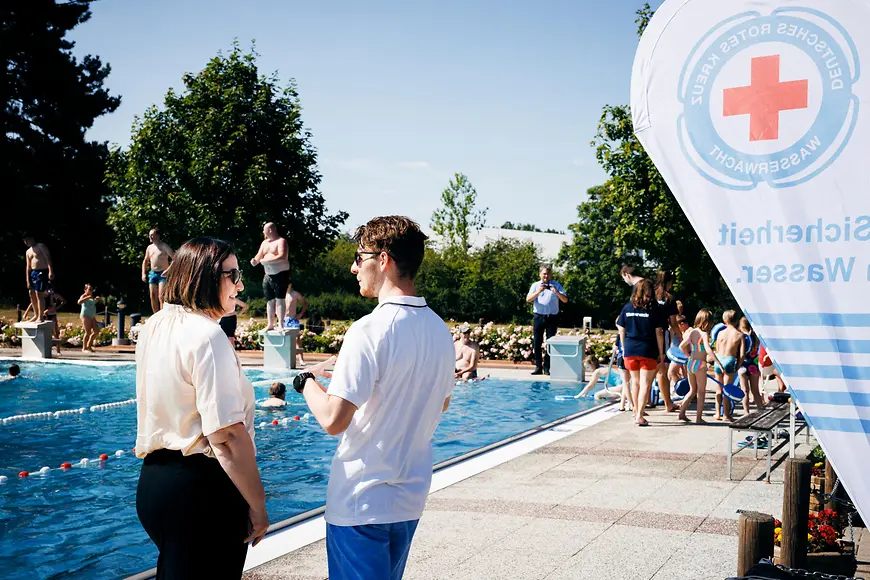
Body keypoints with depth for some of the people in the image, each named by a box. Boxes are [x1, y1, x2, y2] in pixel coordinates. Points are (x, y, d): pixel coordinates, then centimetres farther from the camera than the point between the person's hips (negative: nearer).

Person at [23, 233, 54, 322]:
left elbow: (48, 258, -14)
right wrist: (28, 281, 10)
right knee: (32, 294, 9)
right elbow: (28, 267, 17)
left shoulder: (41, 246, -4)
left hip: (42, 272, -8)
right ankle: (36, 315, 19)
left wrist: (51, 271, -27)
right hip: (33, 273, 8)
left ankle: (40, 317, -12)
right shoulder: (28, 252, 19)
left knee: (39, 294, -13)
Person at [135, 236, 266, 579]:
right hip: (201, 489, -9)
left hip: (153, 482, 9)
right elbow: (227, 435, -23)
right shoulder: (207, 335, -18)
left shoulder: (154, 326, 9)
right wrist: (257, 505, -17)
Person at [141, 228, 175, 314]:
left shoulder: (164, 246, -9)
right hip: (152, 274, 7)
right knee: (153, 296, 6)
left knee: (161, 297, -14)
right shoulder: (149, 248, 11)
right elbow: (145, 261, 24)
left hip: (163, 274, -7)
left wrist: (168, 270, -22)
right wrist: (143, 274, 13)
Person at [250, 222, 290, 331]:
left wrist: (266, 261, -22)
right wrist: (255, 260, -7)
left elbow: (282, 257, -22)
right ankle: (270, 324, 12)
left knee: (279, 300, -9)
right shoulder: (265, 243, 17)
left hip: (280, 274, -7)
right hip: (268, 276, 7)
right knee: (270, 301, 7)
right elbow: (259, 256, 17)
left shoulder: (281, 241, -9)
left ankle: (280, 325, -9)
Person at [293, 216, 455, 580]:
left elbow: (333, 420, -23)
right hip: (411, 498, 8)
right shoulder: (440, 329, 3)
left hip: (361, 503, -7)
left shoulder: (370, 330, -21)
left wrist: (306, 381, -5)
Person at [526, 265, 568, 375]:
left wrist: (557, 292, -18)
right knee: (537, 343, 1)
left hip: (552, 318, -1)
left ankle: (547, 368, 5)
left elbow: (565, 300, -1)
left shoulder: (556, 285, 7)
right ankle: (538, 367, 8)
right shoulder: (535, 285, 9)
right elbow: (528, 299, -3)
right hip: (538, 317, 1)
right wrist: (538, 292, -17)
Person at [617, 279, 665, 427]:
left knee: (635, 382, 16)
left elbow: (621, 330, 7)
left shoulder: (628, 307, 3)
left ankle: (637, 411, 27)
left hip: (630, 349, 3)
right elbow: (659, 332, -6)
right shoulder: (654, 309, -6)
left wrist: (624, 348, 17)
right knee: (645, 383, 0)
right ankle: (639, 415, -6)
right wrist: (661, 353, 1)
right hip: (648, 350, -3)